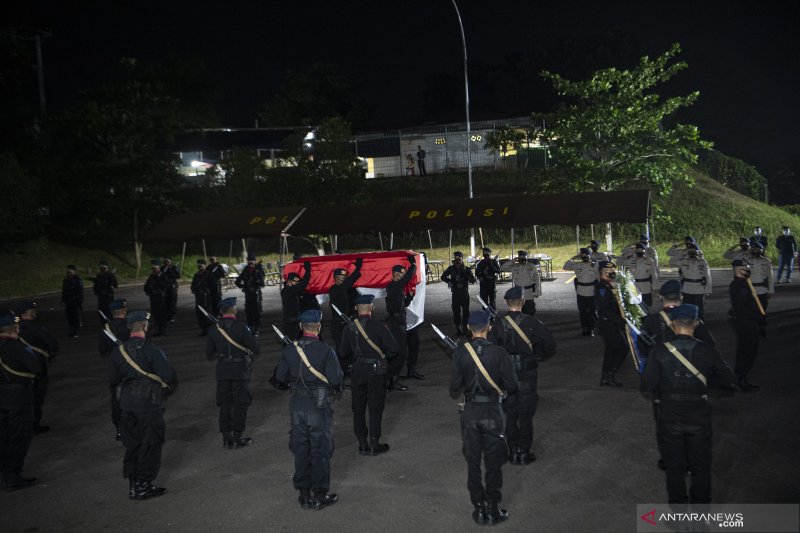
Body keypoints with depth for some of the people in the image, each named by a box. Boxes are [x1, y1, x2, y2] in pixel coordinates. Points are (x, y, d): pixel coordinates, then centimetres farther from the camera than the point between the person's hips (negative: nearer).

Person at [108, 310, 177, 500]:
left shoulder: (118, 351, 1)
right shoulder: (152, 350, -16)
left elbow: (113, 380, 9)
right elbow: (170, 377, -17)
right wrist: (165, 391, 3)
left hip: (127, 406, 6)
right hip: (150, 405, -5)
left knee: (132, 444, 16)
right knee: (150, 445, 6)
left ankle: (133, 485, 23)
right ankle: (143, 486, 11)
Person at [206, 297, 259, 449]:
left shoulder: (214, 330, 0)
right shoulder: (241, 327, -13)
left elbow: (209, 355, 5)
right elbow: (255, 349, -13)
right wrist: (250, 357, 8)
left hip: (222, 372, 4)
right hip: (240, 371, -4)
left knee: (225, 405, 12)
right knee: (240, 405, 6)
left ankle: (226, 439, 16)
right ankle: (237, 438, 9)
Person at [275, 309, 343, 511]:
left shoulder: (289, 350, -2)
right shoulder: (325, 350, -16)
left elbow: (281, 377, 5)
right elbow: (336, 379, -16)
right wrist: (336, 387, 6)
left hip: (297, 405, 4)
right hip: (320, 405, -4)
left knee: (300, 449, 14)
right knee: (321, 450, 7)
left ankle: (304, 494, 22)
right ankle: (320, 495, 14)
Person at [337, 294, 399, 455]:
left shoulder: (349, 328, -3)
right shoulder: (379, 326, -14)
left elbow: (342, 354, 3)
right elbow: (394, 349, -14)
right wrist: (383, 356, 5)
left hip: (358, 374, 3)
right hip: (376, 373, -3)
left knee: (358, 409, 13)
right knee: (375, 409, 7)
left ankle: (363, 445, 18)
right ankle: (374, 444, 12)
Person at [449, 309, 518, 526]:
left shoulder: (460, 353, -8)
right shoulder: (498, 353, -12)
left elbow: (455, 386, -8)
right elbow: (511, 386, -9)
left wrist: (456, 393, 15)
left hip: (470, 412, 1)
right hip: (492, 412, -1)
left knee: (473, 463, 13)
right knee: (493, 463, 11)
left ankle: (479, 509, 19)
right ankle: (493, 509, 18)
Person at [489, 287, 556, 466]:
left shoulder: (498, 325, -8)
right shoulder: (532, 322, -12)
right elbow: (550, 344, -11)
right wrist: (538, 357, 6)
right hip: (527, 374, -1)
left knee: (510, 414, 13)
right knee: (526, 415, 9)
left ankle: (513, 452, 18)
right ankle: (524, 452, 14)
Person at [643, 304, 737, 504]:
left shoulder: (659, 351, -14)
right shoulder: (706, 351, -11)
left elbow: (650, 384, -14)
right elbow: (728, 381, -6)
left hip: (670, 418, 0)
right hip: (699, 419, 0)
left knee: (675, 468, 17)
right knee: (701, 469, 18)